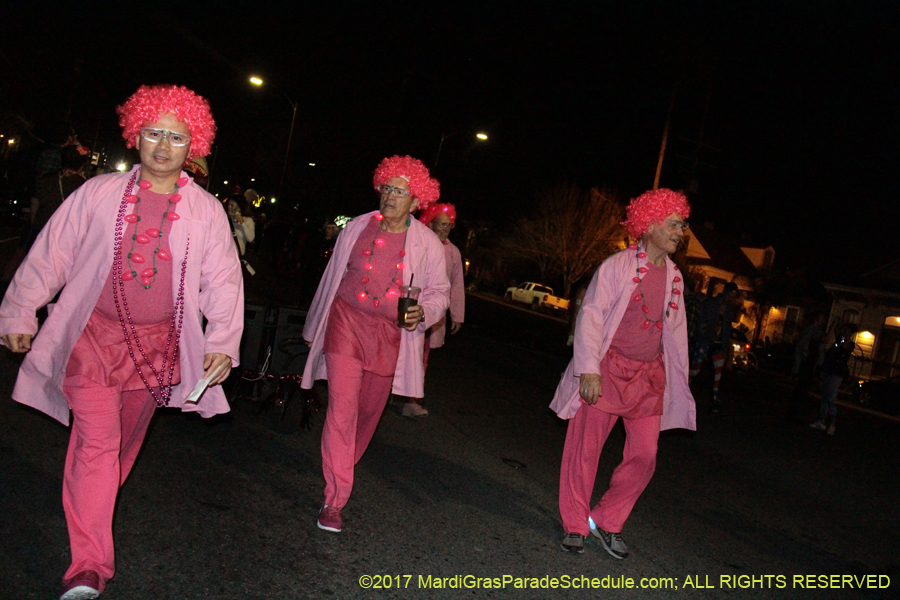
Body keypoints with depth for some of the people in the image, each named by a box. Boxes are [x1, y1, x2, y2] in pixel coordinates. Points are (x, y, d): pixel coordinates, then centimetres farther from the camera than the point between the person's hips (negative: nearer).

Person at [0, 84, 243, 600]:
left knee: (125, 439, 16)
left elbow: (223, 281, 1)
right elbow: (50, 255, 5)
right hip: (94, 335, -2)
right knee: (96, 441, -11)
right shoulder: (99, 194, 0)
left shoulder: (206, 210, 1)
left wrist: (222, 341, -6)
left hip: (158, 344, 2)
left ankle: (92, 507, 44)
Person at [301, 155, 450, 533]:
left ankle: (342, 468, 42)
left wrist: (422, 312, -18)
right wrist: (317, 327, 19)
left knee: (369, 410, 13)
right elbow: (333, 277, 13)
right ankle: (335, 501, -8)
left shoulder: (427, 243, -1)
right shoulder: (357, 228, 3)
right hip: (347, 323, -1)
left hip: (391, 335, 1)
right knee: (342, 407, -13)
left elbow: (440, 292, 6)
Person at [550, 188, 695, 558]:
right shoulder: (618, 265, -6)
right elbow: (590, 316, -10)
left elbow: (675, 329, 18)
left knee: (644, 456, 0)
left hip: (649, 375, 5)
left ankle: (607, 522, 19)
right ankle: (575, 525, 18)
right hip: (607, 370, -5)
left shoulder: (674, 276, 11)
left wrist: (679, 379, 16)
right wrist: (589, 370, -17)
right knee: (585, 448, 1)